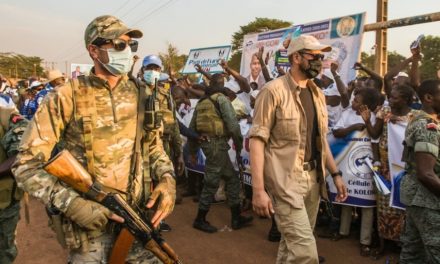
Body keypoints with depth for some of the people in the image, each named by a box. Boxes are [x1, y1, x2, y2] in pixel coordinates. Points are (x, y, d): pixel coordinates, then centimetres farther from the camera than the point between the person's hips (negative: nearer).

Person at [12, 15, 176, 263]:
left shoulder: (141, 93, 3)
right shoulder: (66, 97, -10)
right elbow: (27, 164, -9)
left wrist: (167, 179, -5)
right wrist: (72, 204, -19)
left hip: (140, 215, 4)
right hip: (91, 220, -3)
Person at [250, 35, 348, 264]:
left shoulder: (317, 94, 12)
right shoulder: (274, 90, -11)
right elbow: (257, 140, -15)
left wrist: (335, 174, 15)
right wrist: (258, 189, -20)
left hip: (313, 177, 7)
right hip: (285, 179, -7)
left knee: (293, 244, 17)